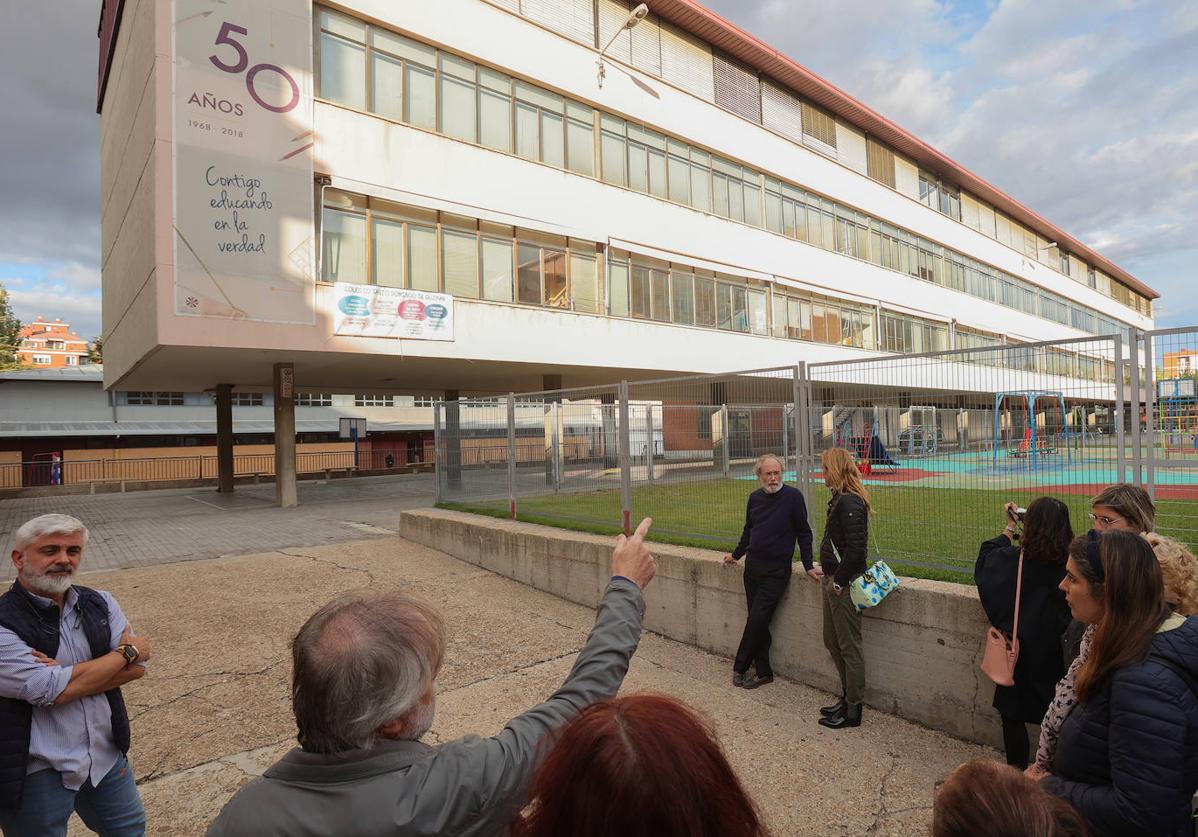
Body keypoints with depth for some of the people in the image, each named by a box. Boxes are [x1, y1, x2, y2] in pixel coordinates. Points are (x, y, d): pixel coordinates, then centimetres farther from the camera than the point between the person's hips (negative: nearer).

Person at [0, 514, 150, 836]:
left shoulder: (99, 603, -2)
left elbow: (137, 667, -6)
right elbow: (54, 691, -25)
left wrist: (68, 676, -21)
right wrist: (127, 651, -14)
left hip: (106, 757, 5)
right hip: (37, 773, -5)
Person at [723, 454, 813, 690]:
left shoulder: (793, 496, -8)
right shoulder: (755, 498, 7)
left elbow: (804, 533, -4)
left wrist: (809, 566, -6)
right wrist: (736, 555, 26)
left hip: (776, 570, -5)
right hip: (753, 566, 5)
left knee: (757, 619, -6)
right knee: (758, 622, 6)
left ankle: (740, 668, 9)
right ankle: (763, 672, 16)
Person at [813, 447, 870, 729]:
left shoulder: (849, 502, -19)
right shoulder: (841, 498, 12)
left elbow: (856, 547, -24)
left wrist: (840, 580, -18)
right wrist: (827, 571, 16)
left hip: (844, 584, -10)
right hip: (834, 580, 10)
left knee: (849, 646, 2)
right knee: (832, 642, 18)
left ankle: (853, 710, 15)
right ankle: (847, 698, 33)